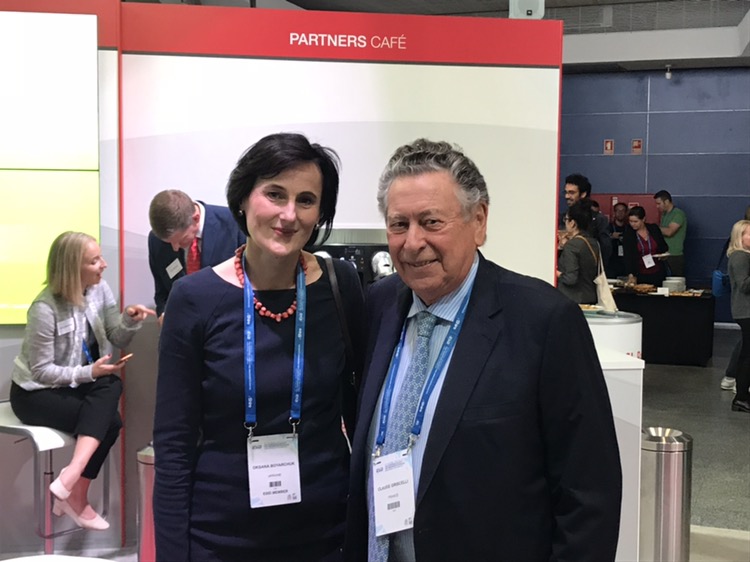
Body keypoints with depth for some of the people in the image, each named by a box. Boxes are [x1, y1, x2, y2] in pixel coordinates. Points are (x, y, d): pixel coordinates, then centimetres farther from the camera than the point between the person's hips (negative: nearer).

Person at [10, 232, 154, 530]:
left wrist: (129, 319, -24)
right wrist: (89, 373, -25)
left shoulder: (99, 289, -6)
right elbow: (41, 371, -18)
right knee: (109, 421, -25)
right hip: (35, 393, -6)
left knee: (112, 386, -28)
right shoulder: (45, 308, -22)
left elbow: (117, 339, -3)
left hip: (77, 385, 6)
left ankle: (70, 477, -30)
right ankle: (75, 495, -15)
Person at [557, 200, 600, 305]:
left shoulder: (571, 245, -16)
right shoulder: (594, 243, 7)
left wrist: (558, 274, -2)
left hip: (573, 301, -8)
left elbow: (571, 278, -22)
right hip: (591, 299, 8)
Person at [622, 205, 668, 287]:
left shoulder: (654, 229, 0)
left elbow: (664, 246, 15)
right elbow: (628, 257, -12)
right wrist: (631, 275, -24)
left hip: (658, 273, 2)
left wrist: (663, 255, -7)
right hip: (640, 276, -2)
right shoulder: (628, 235, -6)